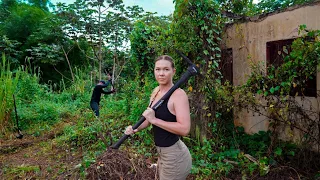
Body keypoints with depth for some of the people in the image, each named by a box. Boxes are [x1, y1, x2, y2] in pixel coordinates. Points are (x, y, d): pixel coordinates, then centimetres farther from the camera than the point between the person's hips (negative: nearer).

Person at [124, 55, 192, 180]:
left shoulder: (179, 94, -22)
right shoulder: (156, 91, 2)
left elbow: (184, 129, -29)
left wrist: (155, 120, -27)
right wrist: (136, 129, -1)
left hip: (174, 155, -8)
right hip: (162, 153, 8)